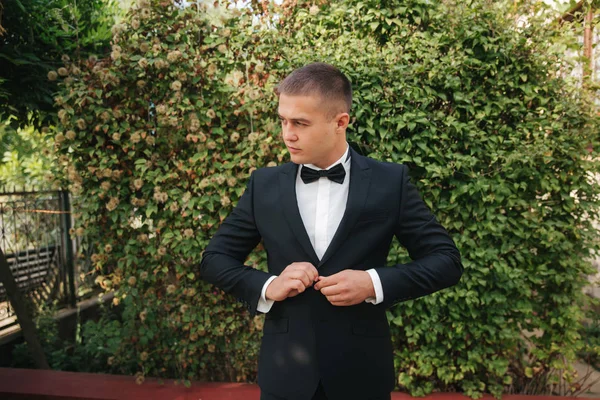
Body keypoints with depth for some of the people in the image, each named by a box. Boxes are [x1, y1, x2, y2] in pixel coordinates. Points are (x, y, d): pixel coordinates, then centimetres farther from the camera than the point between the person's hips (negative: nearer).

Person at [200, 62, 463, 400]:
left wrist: (375, 283, -17)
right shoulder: (264, 184, -1)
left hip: (362, 370, -1)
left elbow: (446, 259, -3)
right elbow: (215, 258, 5)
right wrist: (266, 286, -12)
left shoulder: (390, 182, -6)